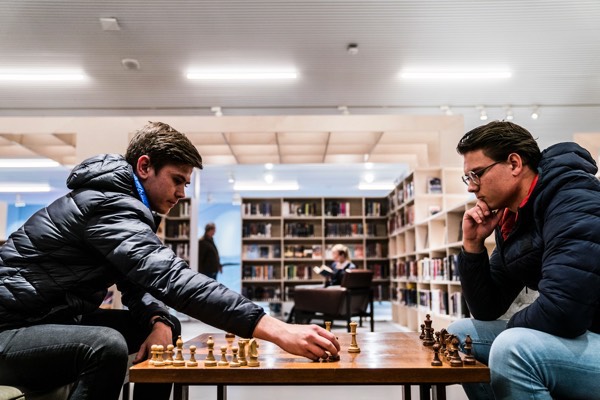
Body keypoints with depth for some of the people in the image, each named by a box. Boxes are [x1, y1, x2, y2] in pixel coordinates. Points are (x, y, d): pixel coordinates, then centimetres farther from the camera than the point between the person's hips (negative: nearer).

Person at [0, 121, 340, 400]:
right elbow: (172, 278, -39)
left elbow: (138, 278, 8)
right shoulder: (107, 204, -26)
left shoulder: (121, 203, 7)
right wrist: (277, 330, -44)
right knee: (106, 346, -35)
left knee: (166, 326, 5)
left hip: (57, 321, 10)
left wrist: (158, 321, -16)